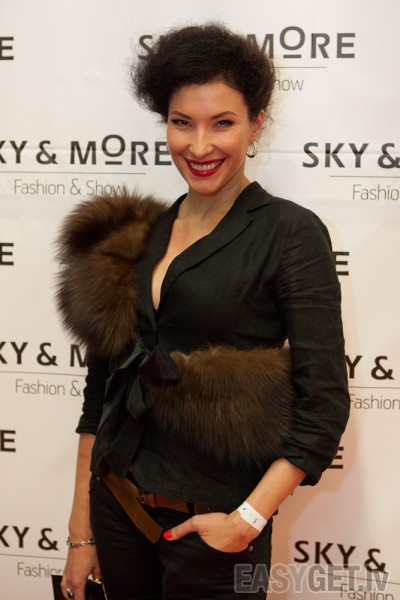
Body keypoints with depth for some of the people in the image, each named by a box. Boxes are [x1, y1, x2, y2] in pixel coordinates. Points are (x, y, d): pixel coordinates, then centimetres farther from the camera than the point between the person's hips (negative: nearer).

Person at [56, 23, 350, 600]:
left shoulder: (290, 233, -10)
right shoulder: (132, 236, 5)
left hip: (210, 522, -5)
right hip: (118, 509, 5)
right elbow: (102, 390, 7)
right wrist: (82, 535, 7)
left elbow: (323, 402, -12)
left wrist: (248, 520, -20)